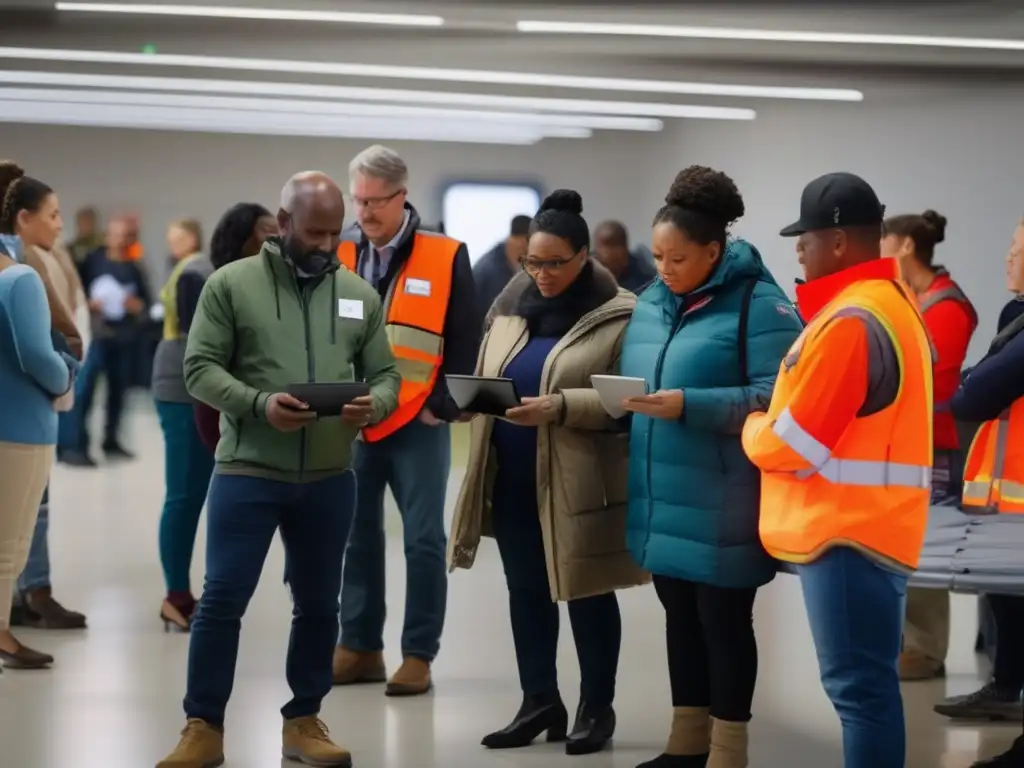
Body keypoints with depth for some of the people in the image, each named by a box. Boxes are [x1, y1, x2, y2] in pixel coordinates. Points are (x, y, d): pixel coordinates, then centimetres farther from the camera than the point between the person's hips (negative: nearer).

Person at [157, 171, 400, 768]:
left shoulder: (360, 295, 9)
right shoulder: (231, 284, -1)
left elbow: (385, 373, 10)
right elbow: (201, 368, -6)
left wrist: (373, 405, -13)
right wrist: (258, 405, -21)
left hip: (330, 478, 3)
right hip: (247, 472, -3)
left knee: (319, 604, 11)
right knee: (223, 599, -3)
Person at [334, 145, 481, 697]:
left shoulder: (446, 257, -3)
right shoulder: (339, 257, 6)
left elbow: (465, 341, -2)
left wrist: (444, 406, -8)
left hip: (418, 424, -3)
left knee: (423, 541, 0)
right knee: (356, 537, 8)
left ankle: (419, 654, 7)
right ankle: (359, 647, 17)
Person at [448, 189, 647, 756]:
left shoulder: (618, 316, -9)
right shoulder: (509, 307, 11)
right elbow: (486, 381, 18)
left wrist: (558, 407, -25)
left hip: (578, 481, -6)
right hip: (513, 477, 6)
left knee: (587, 593, 5)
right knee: (526, 591, 12)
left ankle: (596, 707, 17)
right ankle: (540, 701, 24)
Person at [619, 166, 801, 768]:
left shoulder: (758, 305, -11)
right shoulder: (652, 301, 12)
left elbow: (778, 398, -20)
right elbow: (634, 379, 22)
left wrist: (690, 406, -25)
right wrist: (625, 401, -1)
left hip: (721, 507, -7)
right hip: (664, 499, 7)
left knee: (724, 621, 3)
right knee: (681, 617, 15)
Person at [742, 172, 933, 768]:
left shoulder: (851, 320, -18)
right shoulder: (890, 300, 15)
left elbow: (793, 445, -17)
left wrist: (752, 429, 2)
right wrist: (773, 423, 10)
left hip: (848, 530, -10)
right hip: (869, 523, 10)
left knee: (859, 685, -6)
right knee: (868, 681, 14)